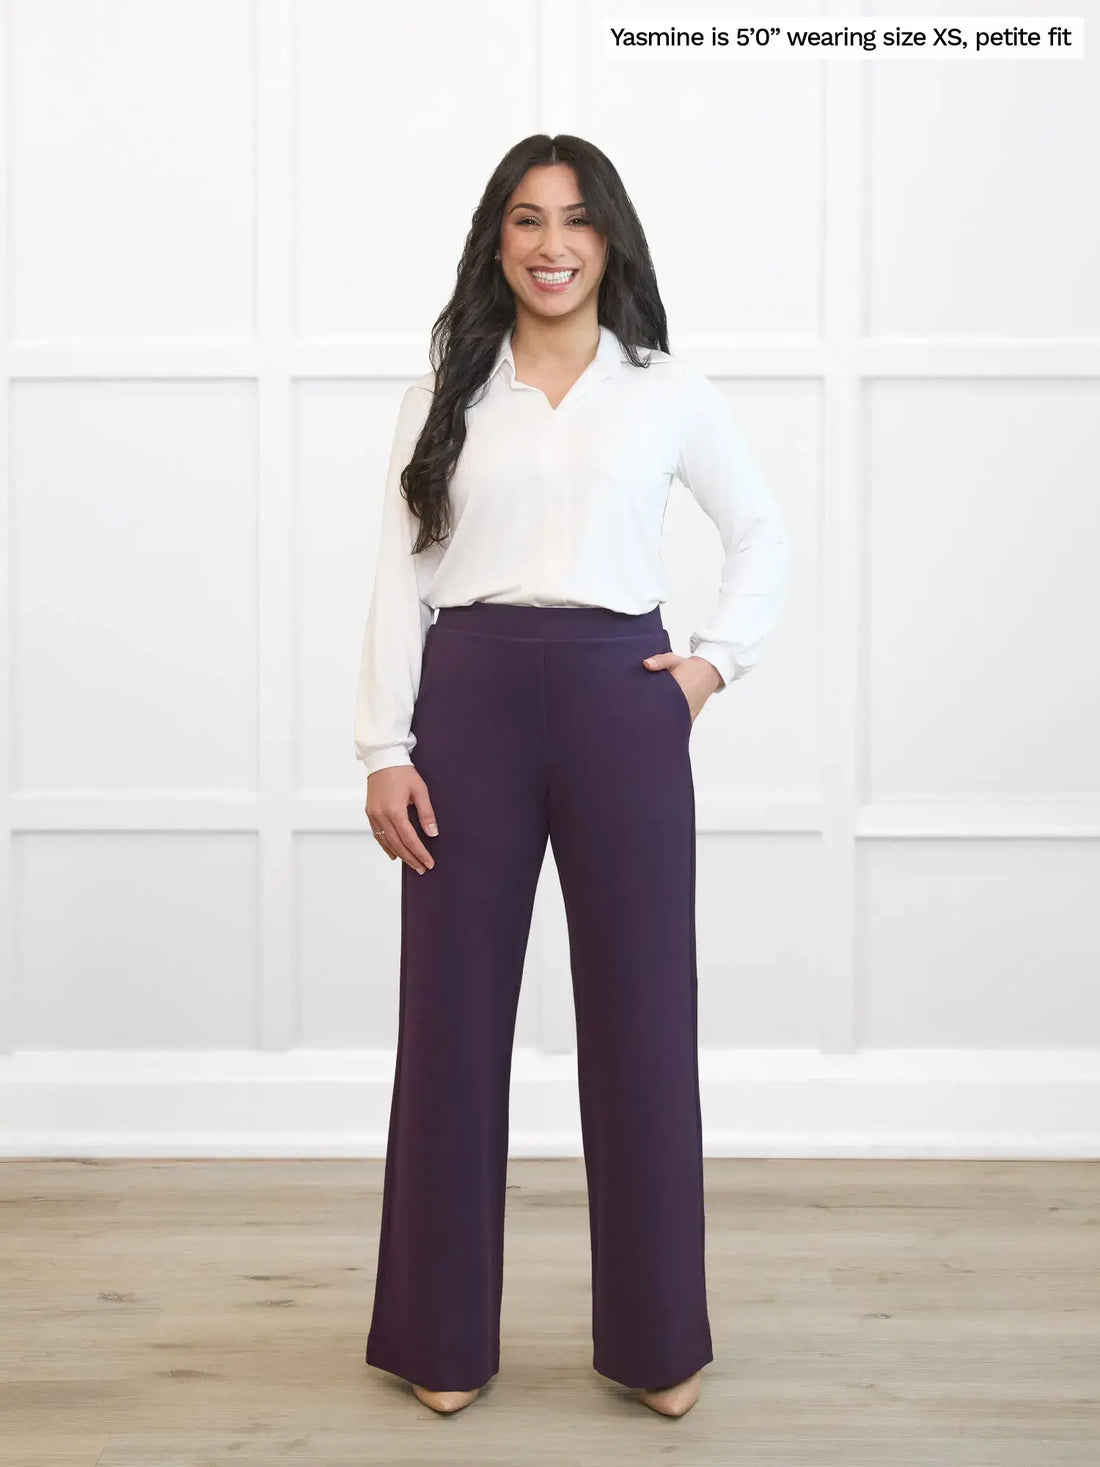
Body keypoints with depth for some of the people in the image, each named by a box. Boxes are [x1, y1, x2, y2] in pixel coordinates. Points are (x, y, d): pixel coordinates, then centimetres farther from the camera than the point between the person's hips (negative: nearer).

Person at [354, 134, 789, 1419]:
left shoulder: (669, 392, 7)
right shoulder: (443, 395, 8)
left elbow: (762, 537, 16)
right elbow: (400, 578, 4)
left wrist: (716, 661, 2)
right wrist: (384, 749, -4)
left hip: (621, 704, 0)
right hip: (468, 703, 1)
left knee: (640, 1017, 4)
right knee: (452, 1014, 4)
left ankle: (658, 1338, 20)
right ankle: (444, 1336, 20)